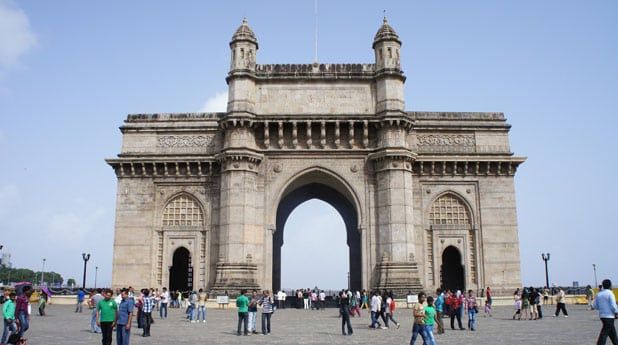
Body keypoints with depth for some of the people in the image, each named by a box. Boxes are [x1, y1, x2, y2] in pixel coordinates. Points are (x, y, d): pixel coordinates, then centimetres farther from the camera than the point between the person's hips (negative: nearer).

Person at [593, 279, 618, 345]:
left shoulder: (599, 294, 7)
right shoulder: (610, 293, -12)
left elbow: (594, 306, 7)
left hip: (602, 315, 7)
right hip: (609, 316, -7)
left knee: (613, 334, 19)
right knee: (604, 334, -5)